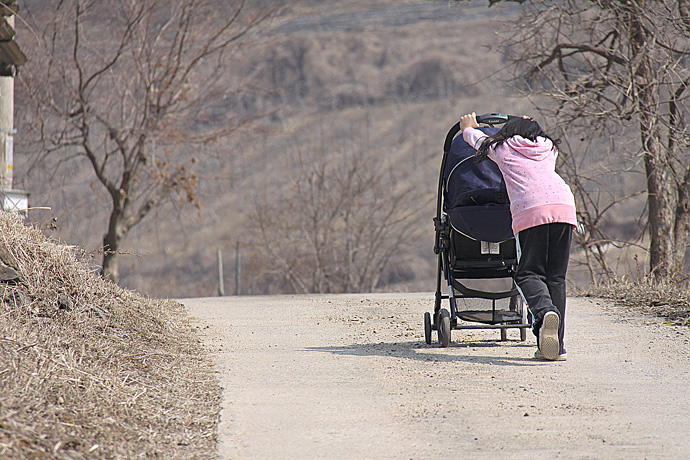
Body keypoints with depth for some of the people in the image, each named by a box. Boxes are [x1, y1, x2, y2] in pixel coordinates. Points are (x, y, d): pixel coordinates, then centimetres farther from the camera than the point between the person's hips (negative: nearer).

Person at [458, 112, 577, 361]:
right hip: (564, 204, 3)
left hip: (530, 210, -3)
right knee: (556, 276, 6)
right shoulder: (548, 147, 30)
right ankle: (556, 346, -1)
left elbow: (477, 138, 45)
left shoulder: (501, 148, 22)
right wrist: (528, 125, 77)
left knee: (528, 273, 0)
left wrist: (468, 127, 67)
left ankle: (544, 311, -33)